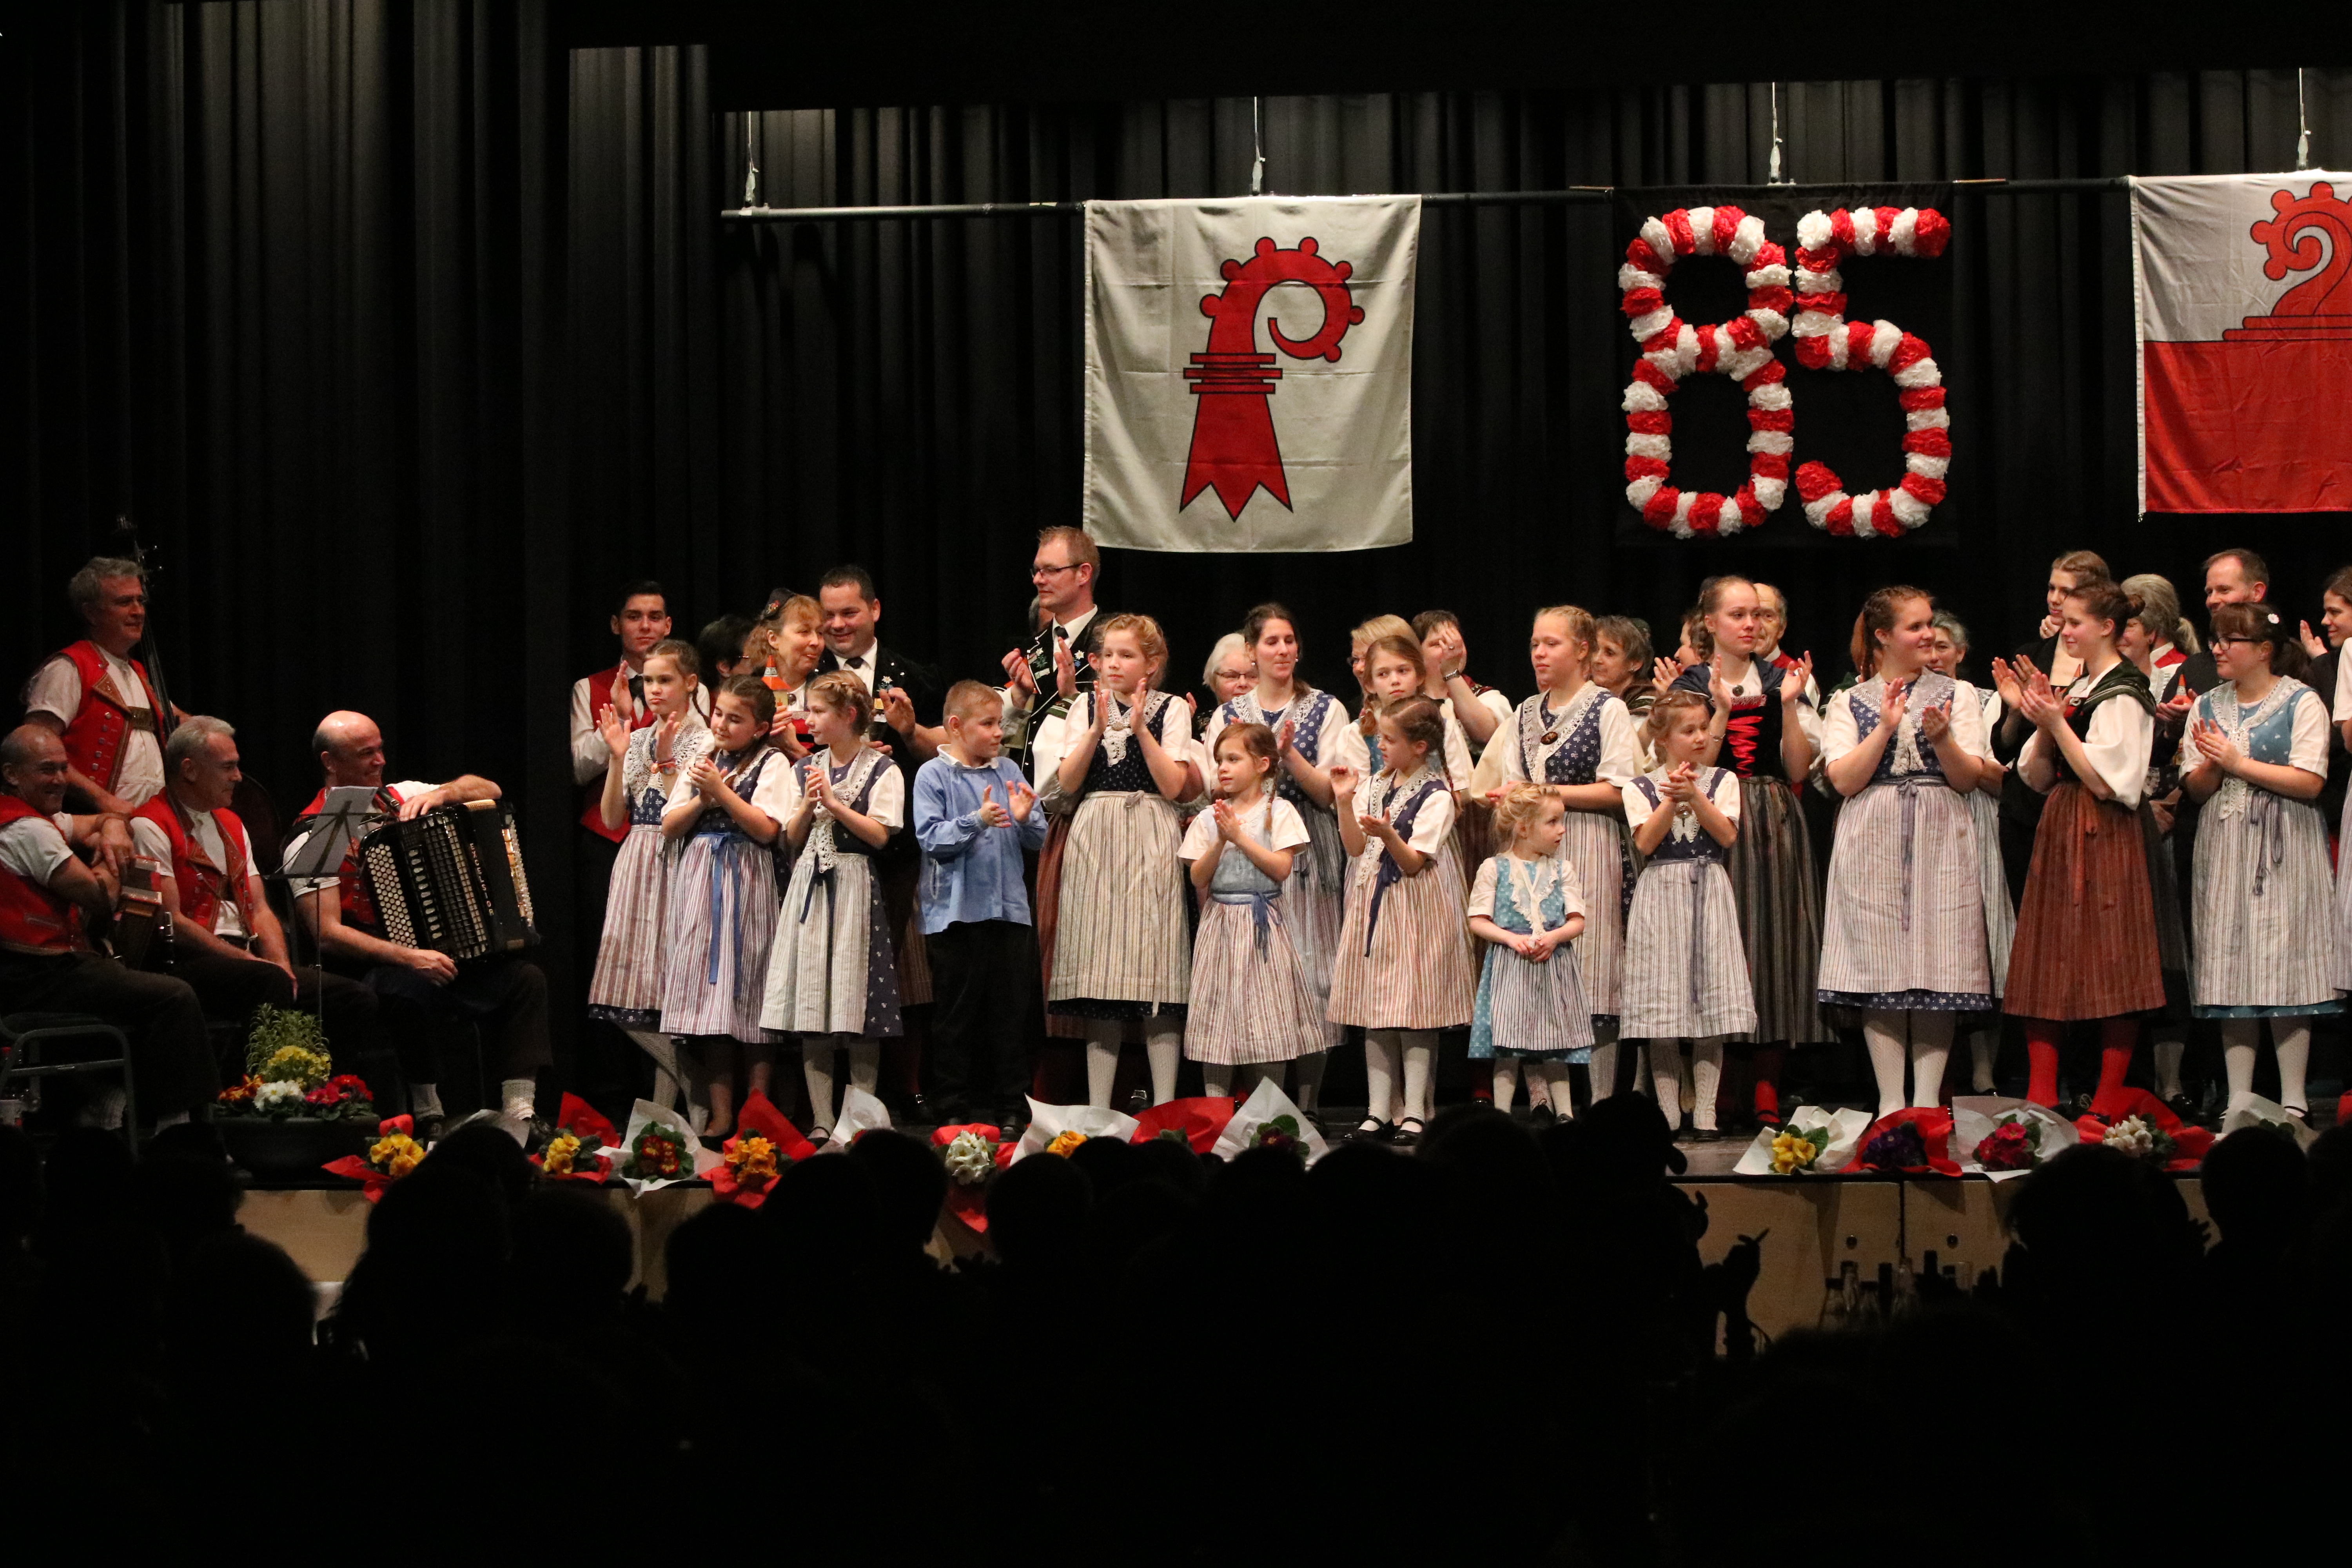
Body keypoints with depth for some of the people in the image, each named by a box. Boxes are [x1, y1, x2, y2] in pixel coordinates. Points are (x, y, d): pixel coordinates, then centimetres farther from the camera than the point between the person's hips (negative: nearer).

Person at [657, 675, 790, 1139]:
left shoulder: (771, 764, -2)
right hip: (699, 881, 5)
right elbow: (669, 827, 11)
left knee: (748, 988, -3)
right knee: (707, 989, 2)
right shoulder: (702, 761, 14)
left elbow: (766, 828, -13)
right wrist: (702, 799, -5)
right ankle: (720, 1114, 6)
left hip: (745, 883, -5)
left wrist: (722, 791, -15)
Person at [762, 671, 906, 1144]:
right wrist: (808, 807, -6)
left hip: (855, 890, -4)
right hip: (810, 886, 4)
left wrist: (834, 803, -11)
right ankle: (822, 1120, 3)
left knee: (858, 1011, -5)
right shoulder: (804, 770, 13)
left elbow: (879, 835, -9)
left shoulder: (881, 771, -1)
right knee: (811, 1004, 1)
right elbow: (792, 838, 11)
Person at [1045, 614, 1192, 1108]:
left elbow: (1174, 786, -6)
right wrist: (1099, 728, -9)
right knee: (1100, 973, 2)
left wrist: (1140, 729, -13)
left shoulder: (1171, 710, 4)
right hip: (1096, 840, 2)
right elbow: (1066, 783, 1)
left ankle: (1164, 1106, -4)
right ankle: (1098, 1108, 5)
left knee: (1156, 969, -7)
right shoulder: (1086, 708, 10)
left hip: (1150, 842, -2)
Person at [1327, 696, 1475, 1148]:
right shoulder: (1376, 785, 9)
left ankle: (1415, 1113, 1)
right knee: (1374, 1011, 6)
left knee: (1414, 1012, -4)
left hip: (1415, 912, -6)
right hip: (1374, 907, 6)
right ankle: (1380, 1110, 10)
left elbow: (1414, 863, -13)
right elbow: (1356, 848, 4)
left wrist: (1388, 835, -30)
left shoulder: (1435, 796, -10)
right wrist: (1345, 802, -6)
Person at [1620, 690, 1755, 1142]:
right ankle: (1667, 1112, 5)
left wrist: (1694, 796, -13)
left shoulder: (1722, 781, 8)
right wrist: (1672, 799, -14)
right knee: (1662, 1007, -2)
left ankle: (1705, 1111, 2)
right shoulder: (1640, 789, 5)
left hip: (1708, 892, 1)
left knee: (1710, 1003, -2)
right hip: (1660, 894, -1)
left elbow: (1727, 835, -5)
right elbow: (1646, 842, -8)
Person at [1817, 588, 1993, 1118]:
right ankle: (1890, 1103, 2)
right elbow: (1844, 780, -4)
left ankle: (1928, 1101, 0)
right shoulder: (1849, 703, 8)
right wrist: (1887, 727, -12)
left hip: (1940, 842, 1)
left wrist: (1941, 737, -16)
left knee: (1937, 969, -3)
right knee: (1880, 972, -3)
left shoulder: (1956, 695, 9)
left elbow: (1968, 779, 2)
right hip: (1873, 845, 0)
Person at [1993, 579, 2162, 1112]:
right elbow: (2039, 777, 13)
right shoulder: (2074, 689, 15)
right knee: (2047, 964, 4)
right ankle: (2041, 1099, 4)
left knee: (2110, 966, -5)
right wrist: (2034, 716, -1)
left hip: (2103, 837, -9)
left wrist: (2056, 723, -17)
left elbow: (2105, 782, -17)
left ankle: (2107, 1103, -3)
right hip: (2060, 830, 9)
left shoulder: (2122, 694, -10)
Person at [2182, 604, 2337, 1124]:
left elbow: (2309, 782, -13)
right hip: (2226, 847, 5)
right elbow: (2196, 788, 11)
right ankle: (2238, 1101, 5)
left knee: (2284, 969, -6)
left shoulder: (2302, 703, -3)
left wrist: (2238, 763, -12)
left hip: (2282, 851, -5)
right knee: (2230, 968, 2)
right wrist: (2211, 767, -11)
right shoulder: (2209, 705, 12)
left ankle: (2293, 1101, -1)